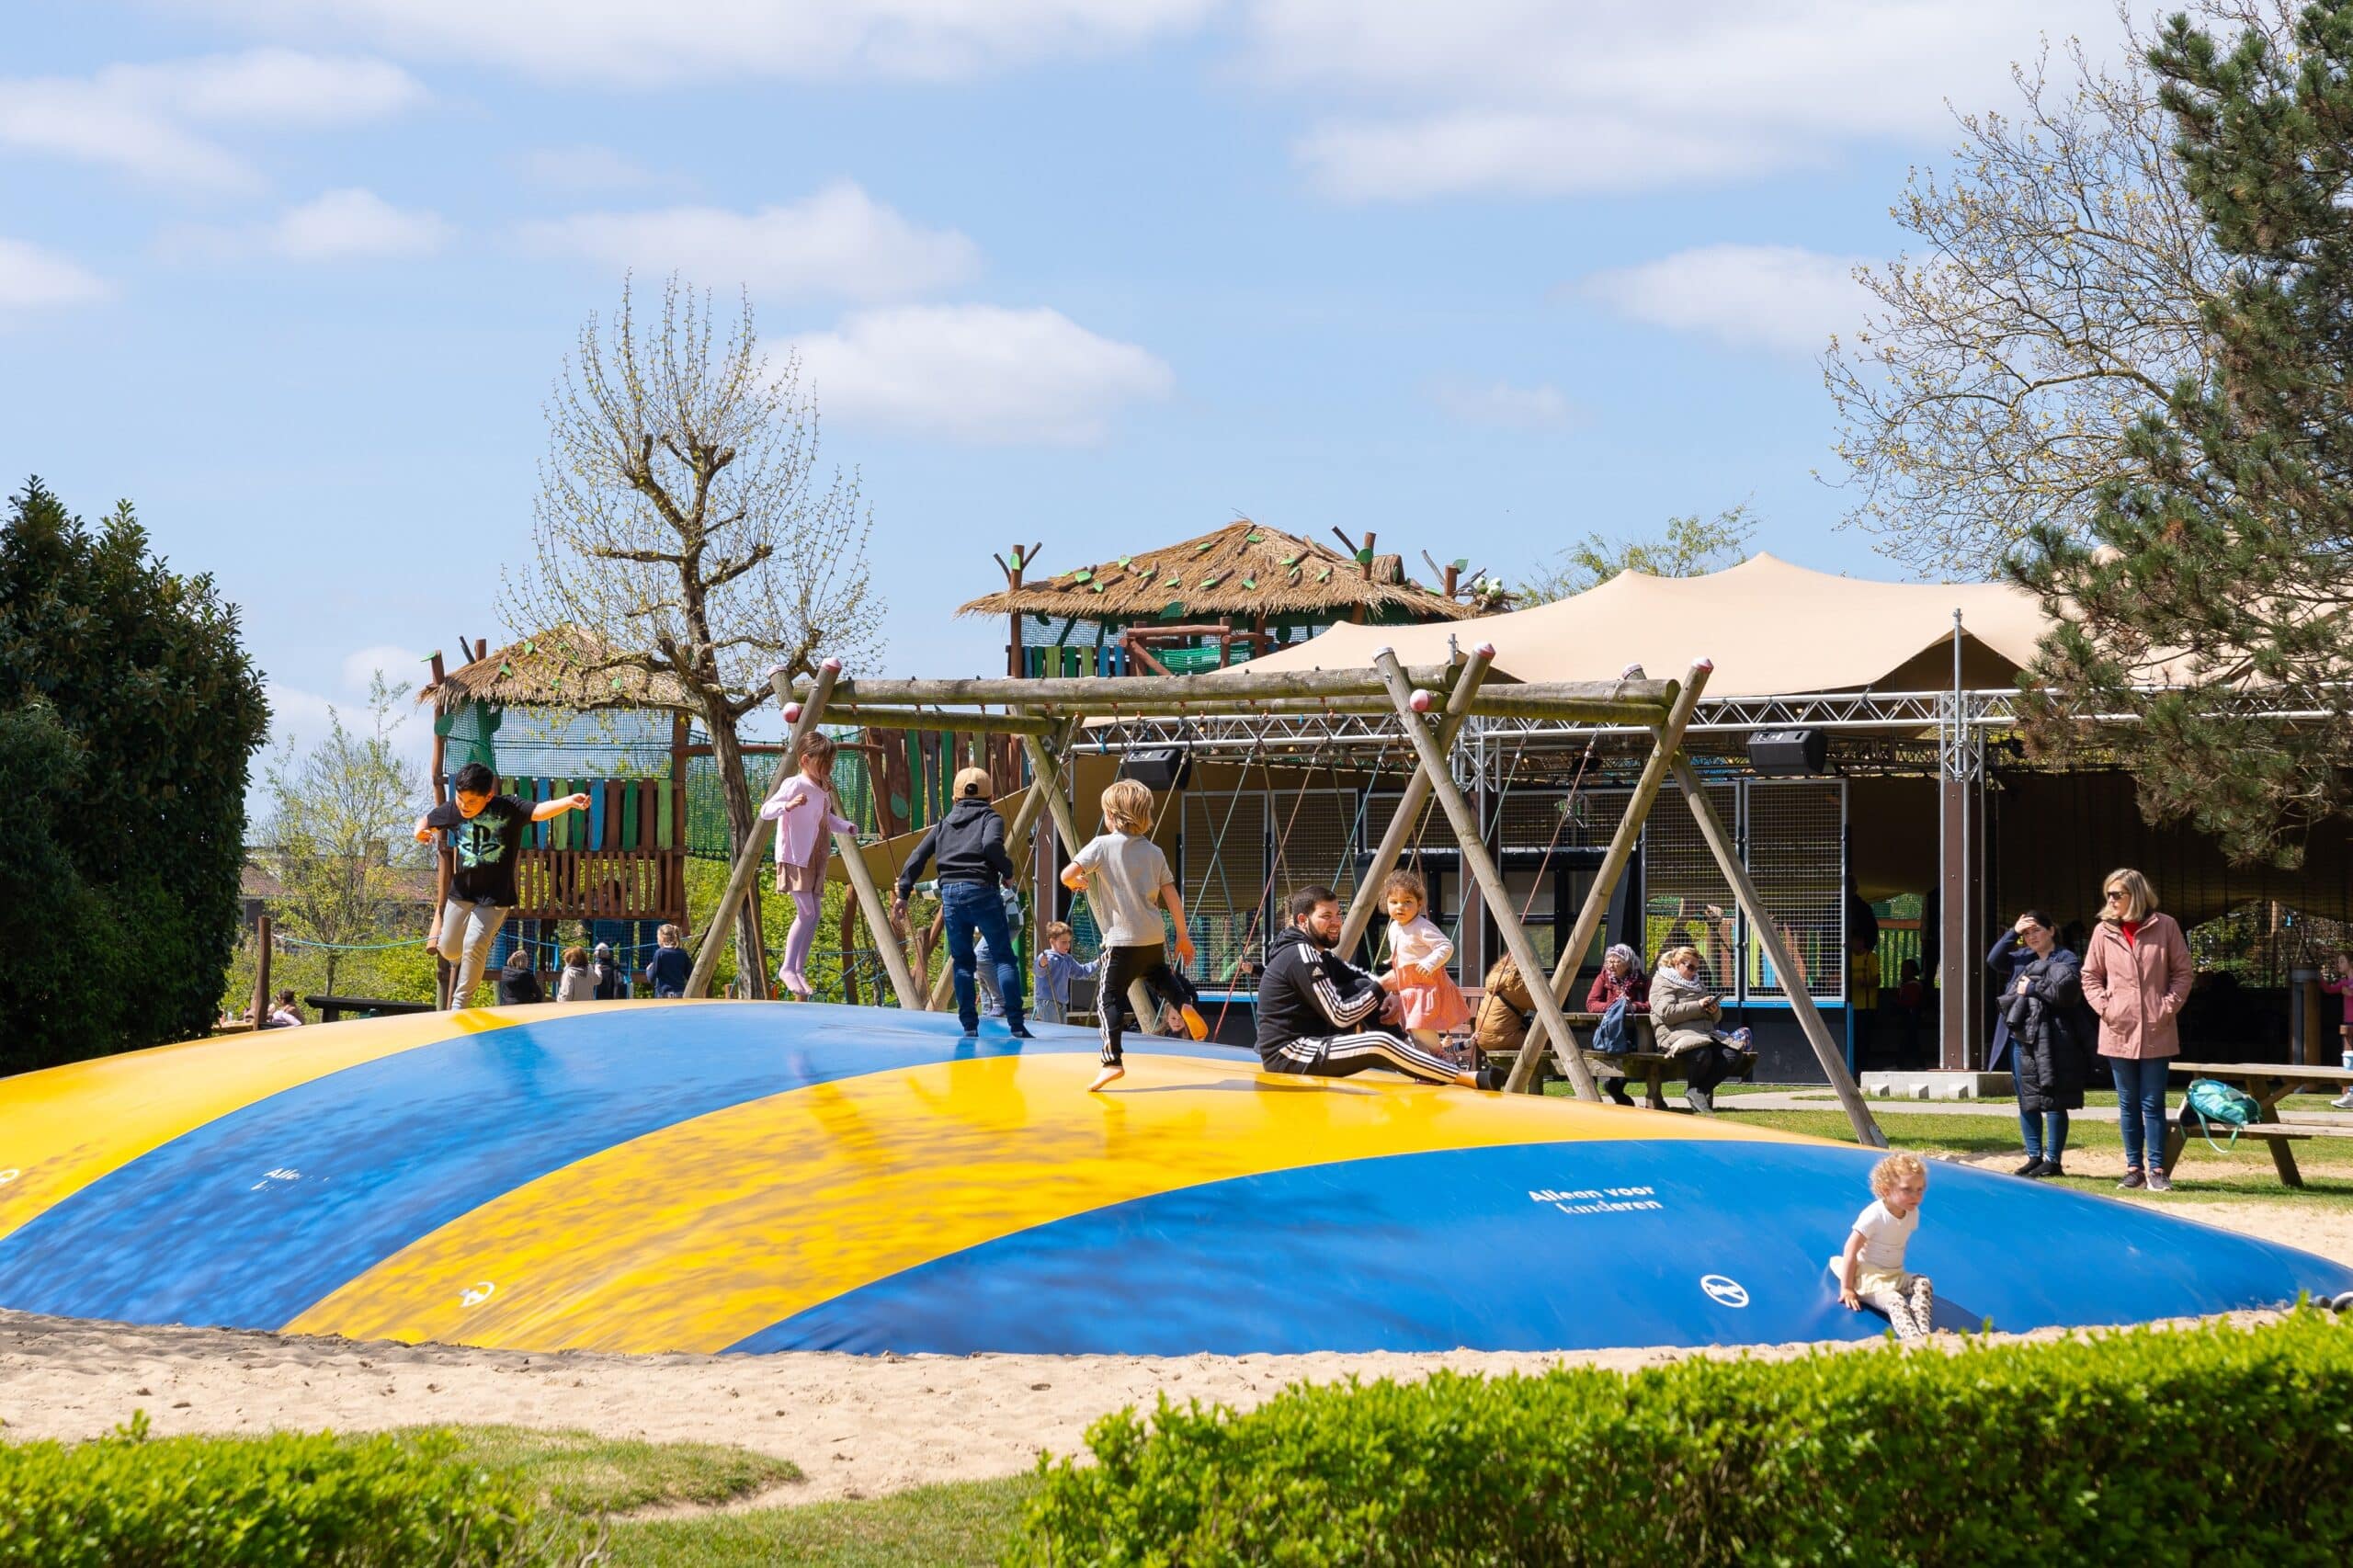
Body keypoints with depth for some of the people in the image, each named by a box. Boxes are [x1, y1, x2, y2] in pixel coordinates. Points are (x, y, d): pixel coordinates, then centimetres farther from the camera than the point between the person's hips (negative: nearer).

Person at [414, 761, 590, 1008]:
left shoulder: (508, 809, -19)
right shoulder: (452, 810, -7)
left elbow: (538, 812, -36)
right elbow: (427, 820, 12)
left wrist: (568, 802, -55)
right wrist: (420, 830, -12)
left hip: (495, 895, -4)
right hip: (462, 890, 4)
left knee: (474, 945, -17)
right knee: (448, 950, 13)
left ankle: (460, 1002, -1)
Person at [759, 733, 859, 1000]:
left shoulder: (824, 789, 11)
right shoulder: (794, 786, -14)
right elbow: (765, 811, -21)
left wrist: (845, 826, 7)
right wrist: (788, 806, -40)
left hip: (816, 858, 9)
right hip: (794, 858, -9)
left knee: (815, 913, 8)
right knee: (806, 912, -14)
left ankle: (800, 968, 15)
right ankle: (788, 967, -9)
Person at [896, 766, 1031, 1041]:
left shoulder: (944, 824, 19)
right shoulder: (990, 818, 7)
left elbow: (916, 858, 12)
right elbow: (991, 844, -16)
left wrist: (903, 894, 12)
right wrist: (1007, 869, 0)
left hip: (950, 893, 4)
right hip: (981, 891, -3)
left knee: (962, 961, 10)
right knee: (1003, 957, 0)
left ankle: (969, 1026, 4)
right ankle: (1016, 1025, -9)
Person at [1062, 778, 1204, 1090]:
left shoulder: (1102, 845, -6)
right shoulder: (1154, 852, 8)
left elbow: (1067, 875, -14)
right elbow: (1171, 895, 9)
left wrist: (1078, 882, 10)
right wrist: (1183, 935, 18)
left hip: (1121, 939, -5)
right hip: (1154, 937, 5)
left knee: (1108, 997, -4)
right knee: (1160, 976, 33)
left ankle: (1112, 1061, -15)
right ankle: (1185, 1003, 6)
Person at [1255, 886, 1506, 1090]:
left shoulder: (1317, 953, 14)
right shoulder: (1302, 958, -16)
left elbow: (1363, 978, 18)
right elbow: (1340, 1017, -19)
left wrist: (1388, 996, -3)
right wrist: (1382, 987, -10)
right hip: (1288, 1055, -10)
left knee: (1362, 987, 10)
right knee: (1381, 1044, -25)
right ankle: (1473, 1080, -30)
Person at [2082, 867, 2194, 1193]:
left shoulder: (2164, 927, -3)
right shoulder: (2104, 931, 3)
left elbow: (2183, 972, 2)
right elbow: (2090, 976, 10)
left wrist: (2169, 1006, -8)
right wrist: (2103, 1006, -5)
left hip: (2157, 1033, -2)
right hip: (2119, 1032, 2)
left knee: (2153, 1103, 0)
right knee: (2128, 1103, 8)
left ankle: (2156, 1169, 4)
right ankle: (2134, 1167, 15)